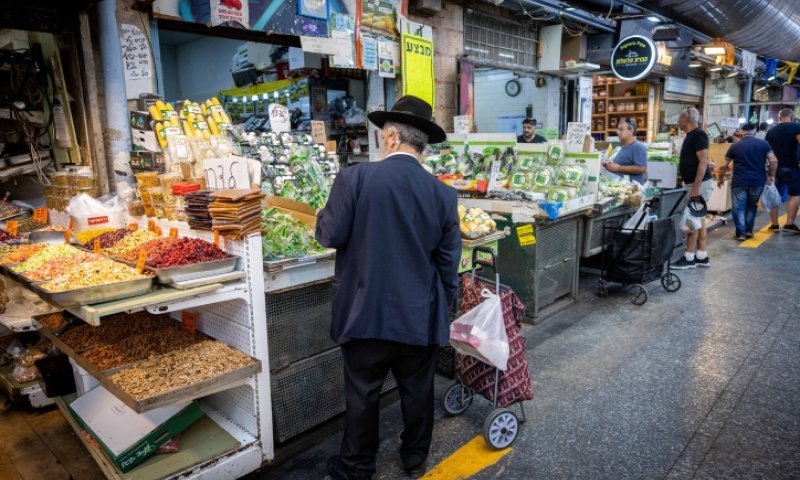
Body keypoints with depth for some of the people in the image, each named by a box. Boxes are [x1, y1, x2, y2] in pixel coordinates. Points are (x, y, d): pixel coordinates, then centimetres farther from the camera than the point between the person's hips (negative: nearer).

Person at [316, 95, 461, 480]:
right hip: (421, 315, 3)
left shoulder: (355, 178, -13)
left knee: (362, 393, 14)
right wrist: (444, 307, 15)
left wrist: (322, 216, 13)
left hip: (367, 311, -2)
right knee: (417, 390, 19)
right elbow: (448, 261, 2)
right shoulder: (443, 193, -2)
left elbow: (332, 235, -10)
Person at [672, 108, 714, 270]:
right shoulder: (691, 135, 14)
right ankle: (702, 256, 17)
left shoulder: (698, 134, -16)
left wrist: (696, 187, -25)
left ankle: (689, 258, 0)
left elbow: (703, 161, -22)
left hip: (700, 184, -10)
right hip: (695, 183, 10)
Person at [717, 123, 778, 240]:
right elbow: (774, 161, -5)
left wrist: (720, 178, 19)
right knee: (752, 205, 18)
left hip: (739, 181, -2)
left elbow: (725, 165, 6)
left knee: (739, 207, 4)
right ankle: (748, 230, 18)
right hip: (758, 181, 2)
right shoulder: (764, 144, 3)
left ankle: (741, 233, -1)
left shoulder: (735, 146, 3)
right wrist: (771, 176, 8)